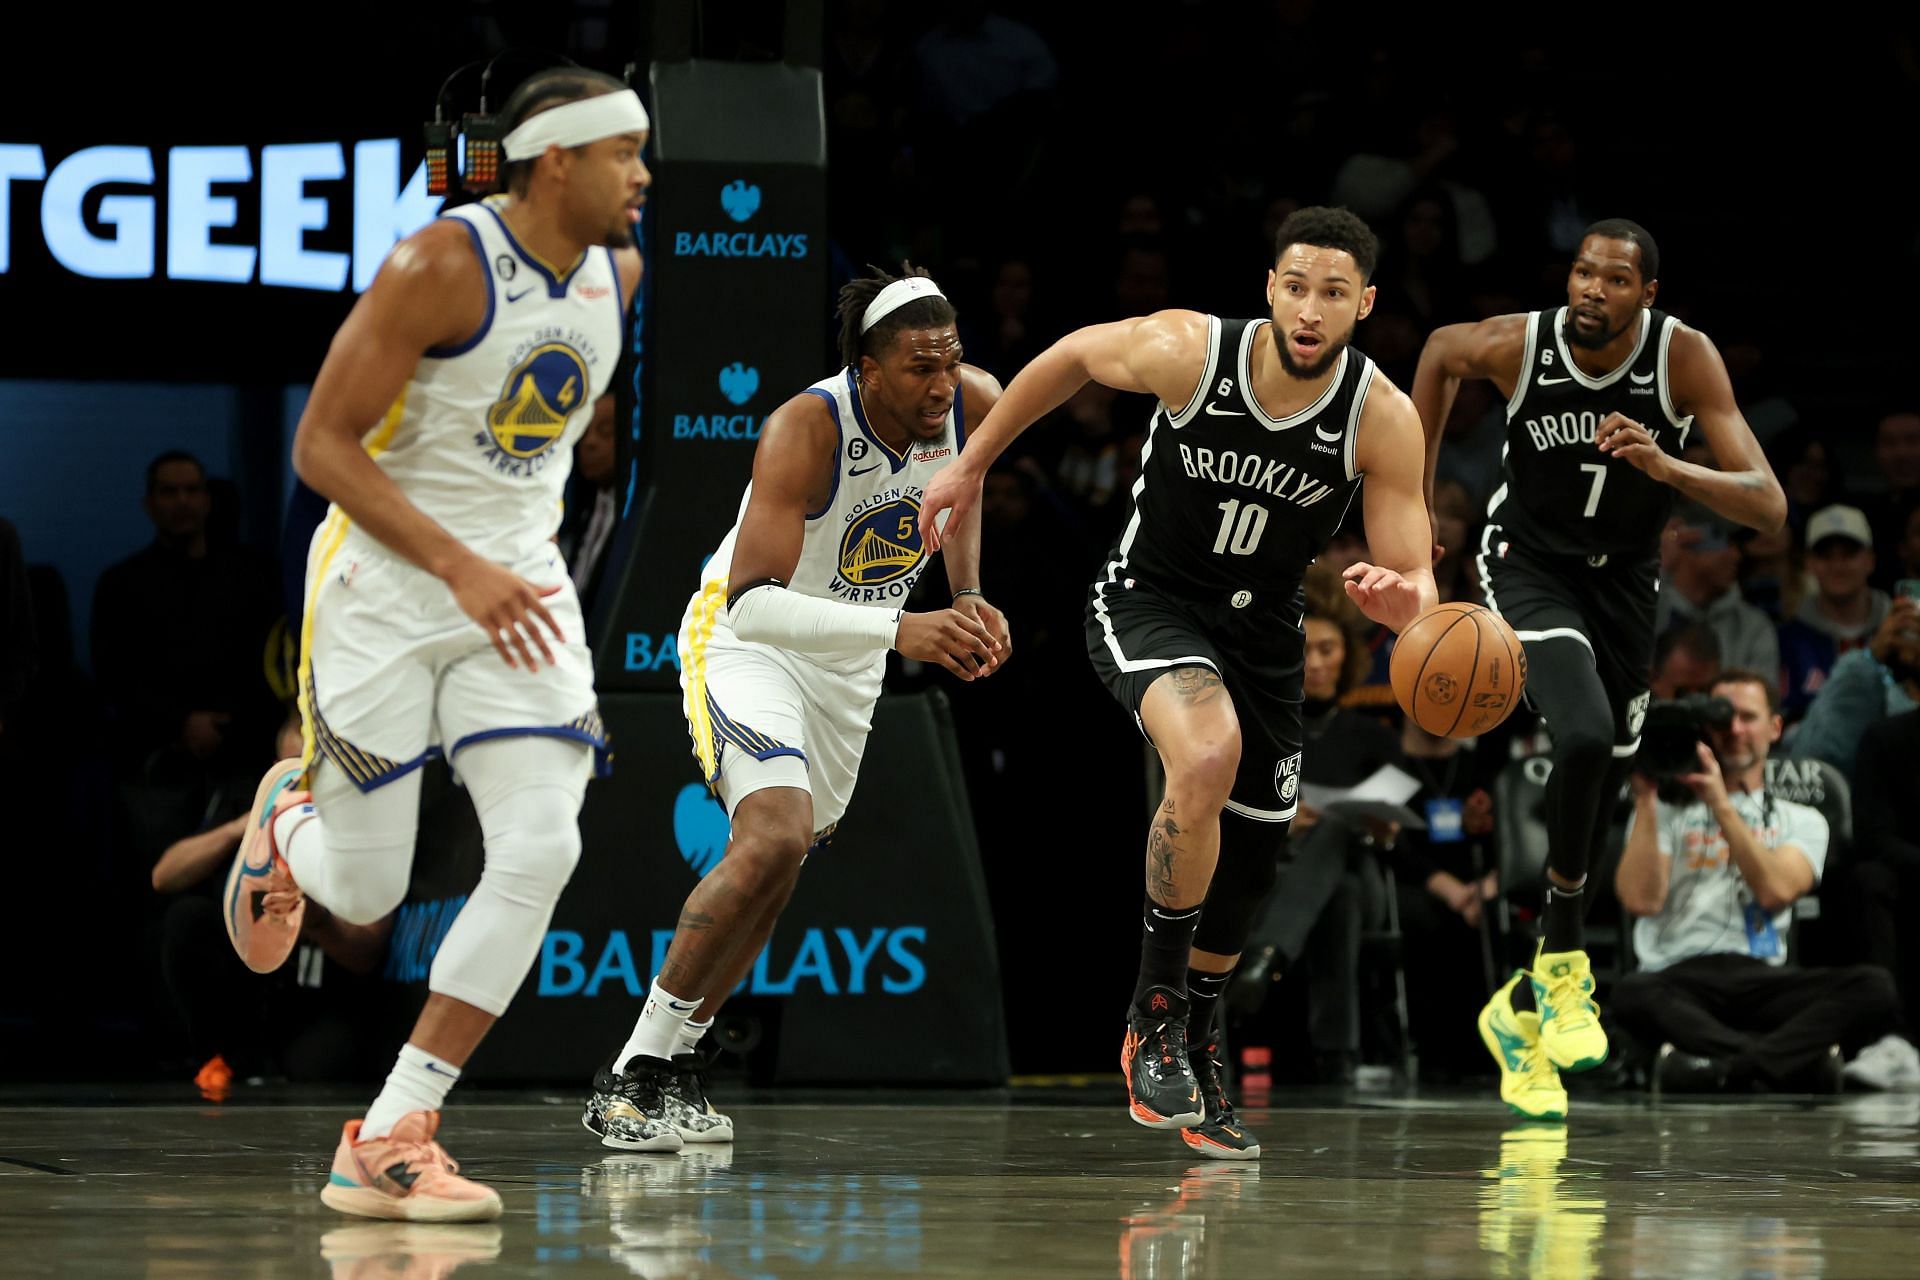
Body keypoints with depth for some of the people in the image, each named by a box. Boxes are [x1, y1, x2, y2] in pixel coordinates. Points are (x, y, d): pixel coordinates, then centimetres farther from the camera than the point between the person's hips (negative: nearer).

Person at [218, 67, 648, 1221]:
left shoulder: (619, 274, 1)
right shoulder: (441, 268, -20)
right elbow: (323, 445, -20)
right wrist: (461, 569, -27)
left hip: (521, 586, 5)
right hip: (388, 584, -5)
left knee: (541, 848, -16)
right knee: (364, 891, 1)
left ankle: (387, 1143, -11)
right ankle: (288, 819, 42)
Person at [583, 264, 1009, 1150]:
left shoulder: (975, 404, -14)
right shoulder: (807, 430, -32)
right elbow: (754, 604, -39)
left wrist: (966, 598, 2)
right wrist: (899, 629, -47)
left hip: (849, 659, 7)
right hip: (749, 642, -7)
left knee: (776, 870, 15)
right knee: (776, 838, -27)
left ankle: (676, 1057, 31)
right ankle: (633, 1073, -20)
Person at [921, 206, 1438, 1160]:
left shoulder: (1382, 419, -19)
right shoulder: (1187, 352, -24)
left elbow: (1415, 580, -15)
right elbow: (1070, 358, -3)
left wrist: (1401, 599, -40)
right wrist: (971, 464, 5)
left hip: (1262, 629, 4)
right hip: (1147, 599, -4)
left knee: (1246, 860, 11)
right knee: (1208, 753, -33)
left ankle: (1195, 1055, 39)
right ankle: (1152, 1014, -18)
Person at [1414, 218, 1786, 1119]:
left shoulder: (1685, 358, -22)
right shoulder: (1517, 345, -20)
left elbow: (1769, 508, -25)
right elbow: (1440, 350, 6)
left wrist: (1666, 467, -42)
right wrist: (1414, 494, 7)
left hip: (1623, 585, 2)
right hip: (1529, 565, -2)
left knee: (1589, 827, 10)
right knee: (1585, 737, -31)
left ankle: (1523, 1010, 30)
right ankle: (1563, 961, -15)